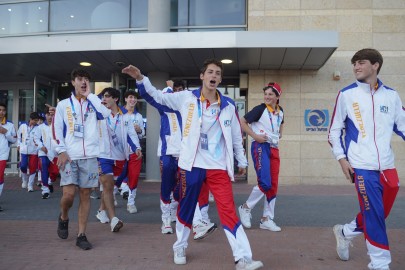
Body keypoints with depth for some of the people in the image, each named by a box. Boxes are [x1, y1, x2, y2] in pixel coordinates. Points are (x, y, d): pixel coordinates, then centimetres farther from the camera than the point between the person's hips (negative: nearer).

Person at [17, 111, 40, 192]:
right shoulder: (23, 126, 4)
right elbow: (18, 135, 17)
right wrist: (19, 145, 12)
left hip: (34, 151, -2)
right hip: (24, 150, 2)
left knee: (33, 168, 0)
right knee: (23, 166, 2)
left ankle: (30, 185, 11)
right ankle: (25, 181, 28)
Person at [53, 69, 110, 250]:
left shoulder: (93, 104, 9)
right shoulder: (63, 104, 8)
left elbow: (106, 113, -13)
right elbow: (57, 129, 4)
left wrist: (89, 95, -5)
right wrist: (62, 151, -8)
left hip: (89, 156, 1)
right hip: (69, 156, -1)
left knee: (85, 195, 3)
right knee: (69, 193, -10)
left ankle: (81, 235, 11)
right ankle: (63, 218, 23)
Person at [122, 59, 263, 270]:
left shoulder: (228, 106, 4)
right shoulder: (187, 98, -1)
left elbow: (236, 135, 13)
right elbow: (157, 96, 4)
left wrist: (242, 161, 19)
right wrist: (140, 78, -10)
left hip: (219, 167, 1)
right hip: (192, 165, 0)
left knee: (229, 211, -4)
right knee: (186, 208, 14)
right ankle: (180, 247, 36)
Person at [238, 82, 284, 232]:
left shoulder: (280, 111, 11)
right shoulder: (260, 109, -7)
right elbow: (242, 122, -7)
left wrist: (279, 134, 14)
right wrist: (255, 136, -13)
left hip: (274, 149, 7)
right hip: (260, 147, -7)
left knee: (273, 185, 4)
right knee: (265, 183, -17)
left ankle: (266, 219, 14)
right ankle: (246, 208, 6)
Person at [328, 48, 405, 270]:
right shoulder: (346, 94, 1)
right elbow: (335, 130, 3)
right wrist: (341, 158, -6)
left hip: (387, 166, 4)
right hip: (362, 166, -4)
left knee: (379, 213, 12)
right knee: (374, 215, -4)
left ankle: (345, 232, 37)